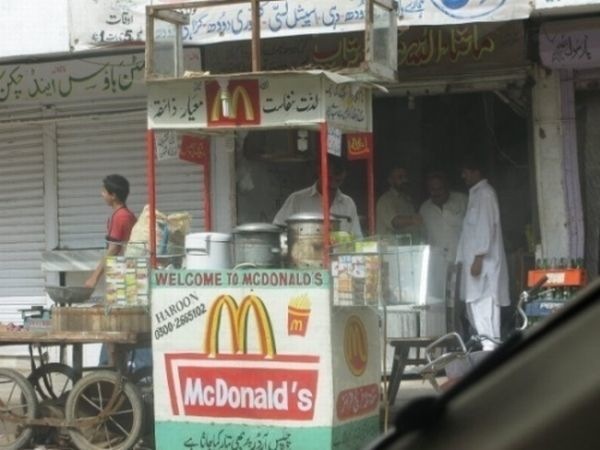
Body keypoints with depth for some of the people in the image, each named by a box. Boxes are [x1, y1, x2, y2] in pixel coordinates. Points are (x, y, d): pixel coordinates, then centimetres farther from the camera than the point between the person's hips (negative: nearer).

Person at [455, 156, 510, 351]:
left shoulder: (485, 194, -7)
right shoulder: (476, 194, 21)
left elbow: (486, 227, -15)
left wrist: (479, 258, -20)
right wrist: (463, 259, 18)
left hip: (483, 261, -10)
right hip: (474, 260, 10)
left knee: (484, 304, -13)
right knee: (474, 305, 7)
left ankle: (490, 346, -15)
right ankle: (485, 345, 9)